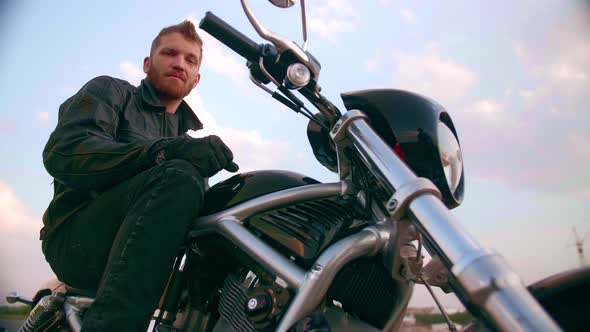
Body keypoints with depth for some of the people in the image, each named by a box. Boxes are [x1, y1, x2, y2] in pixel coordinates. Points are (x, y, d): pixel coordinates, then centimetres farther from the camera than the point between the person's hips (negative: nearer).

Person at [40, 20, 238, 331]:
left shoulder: (186, 135, 25)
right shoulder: (109, 91, 8)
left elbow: (197, 202, 17)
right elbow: (62, 152, -13)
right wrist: (164, 151, -27)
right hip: (79, 238, -5)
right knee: (178, 175, -31)